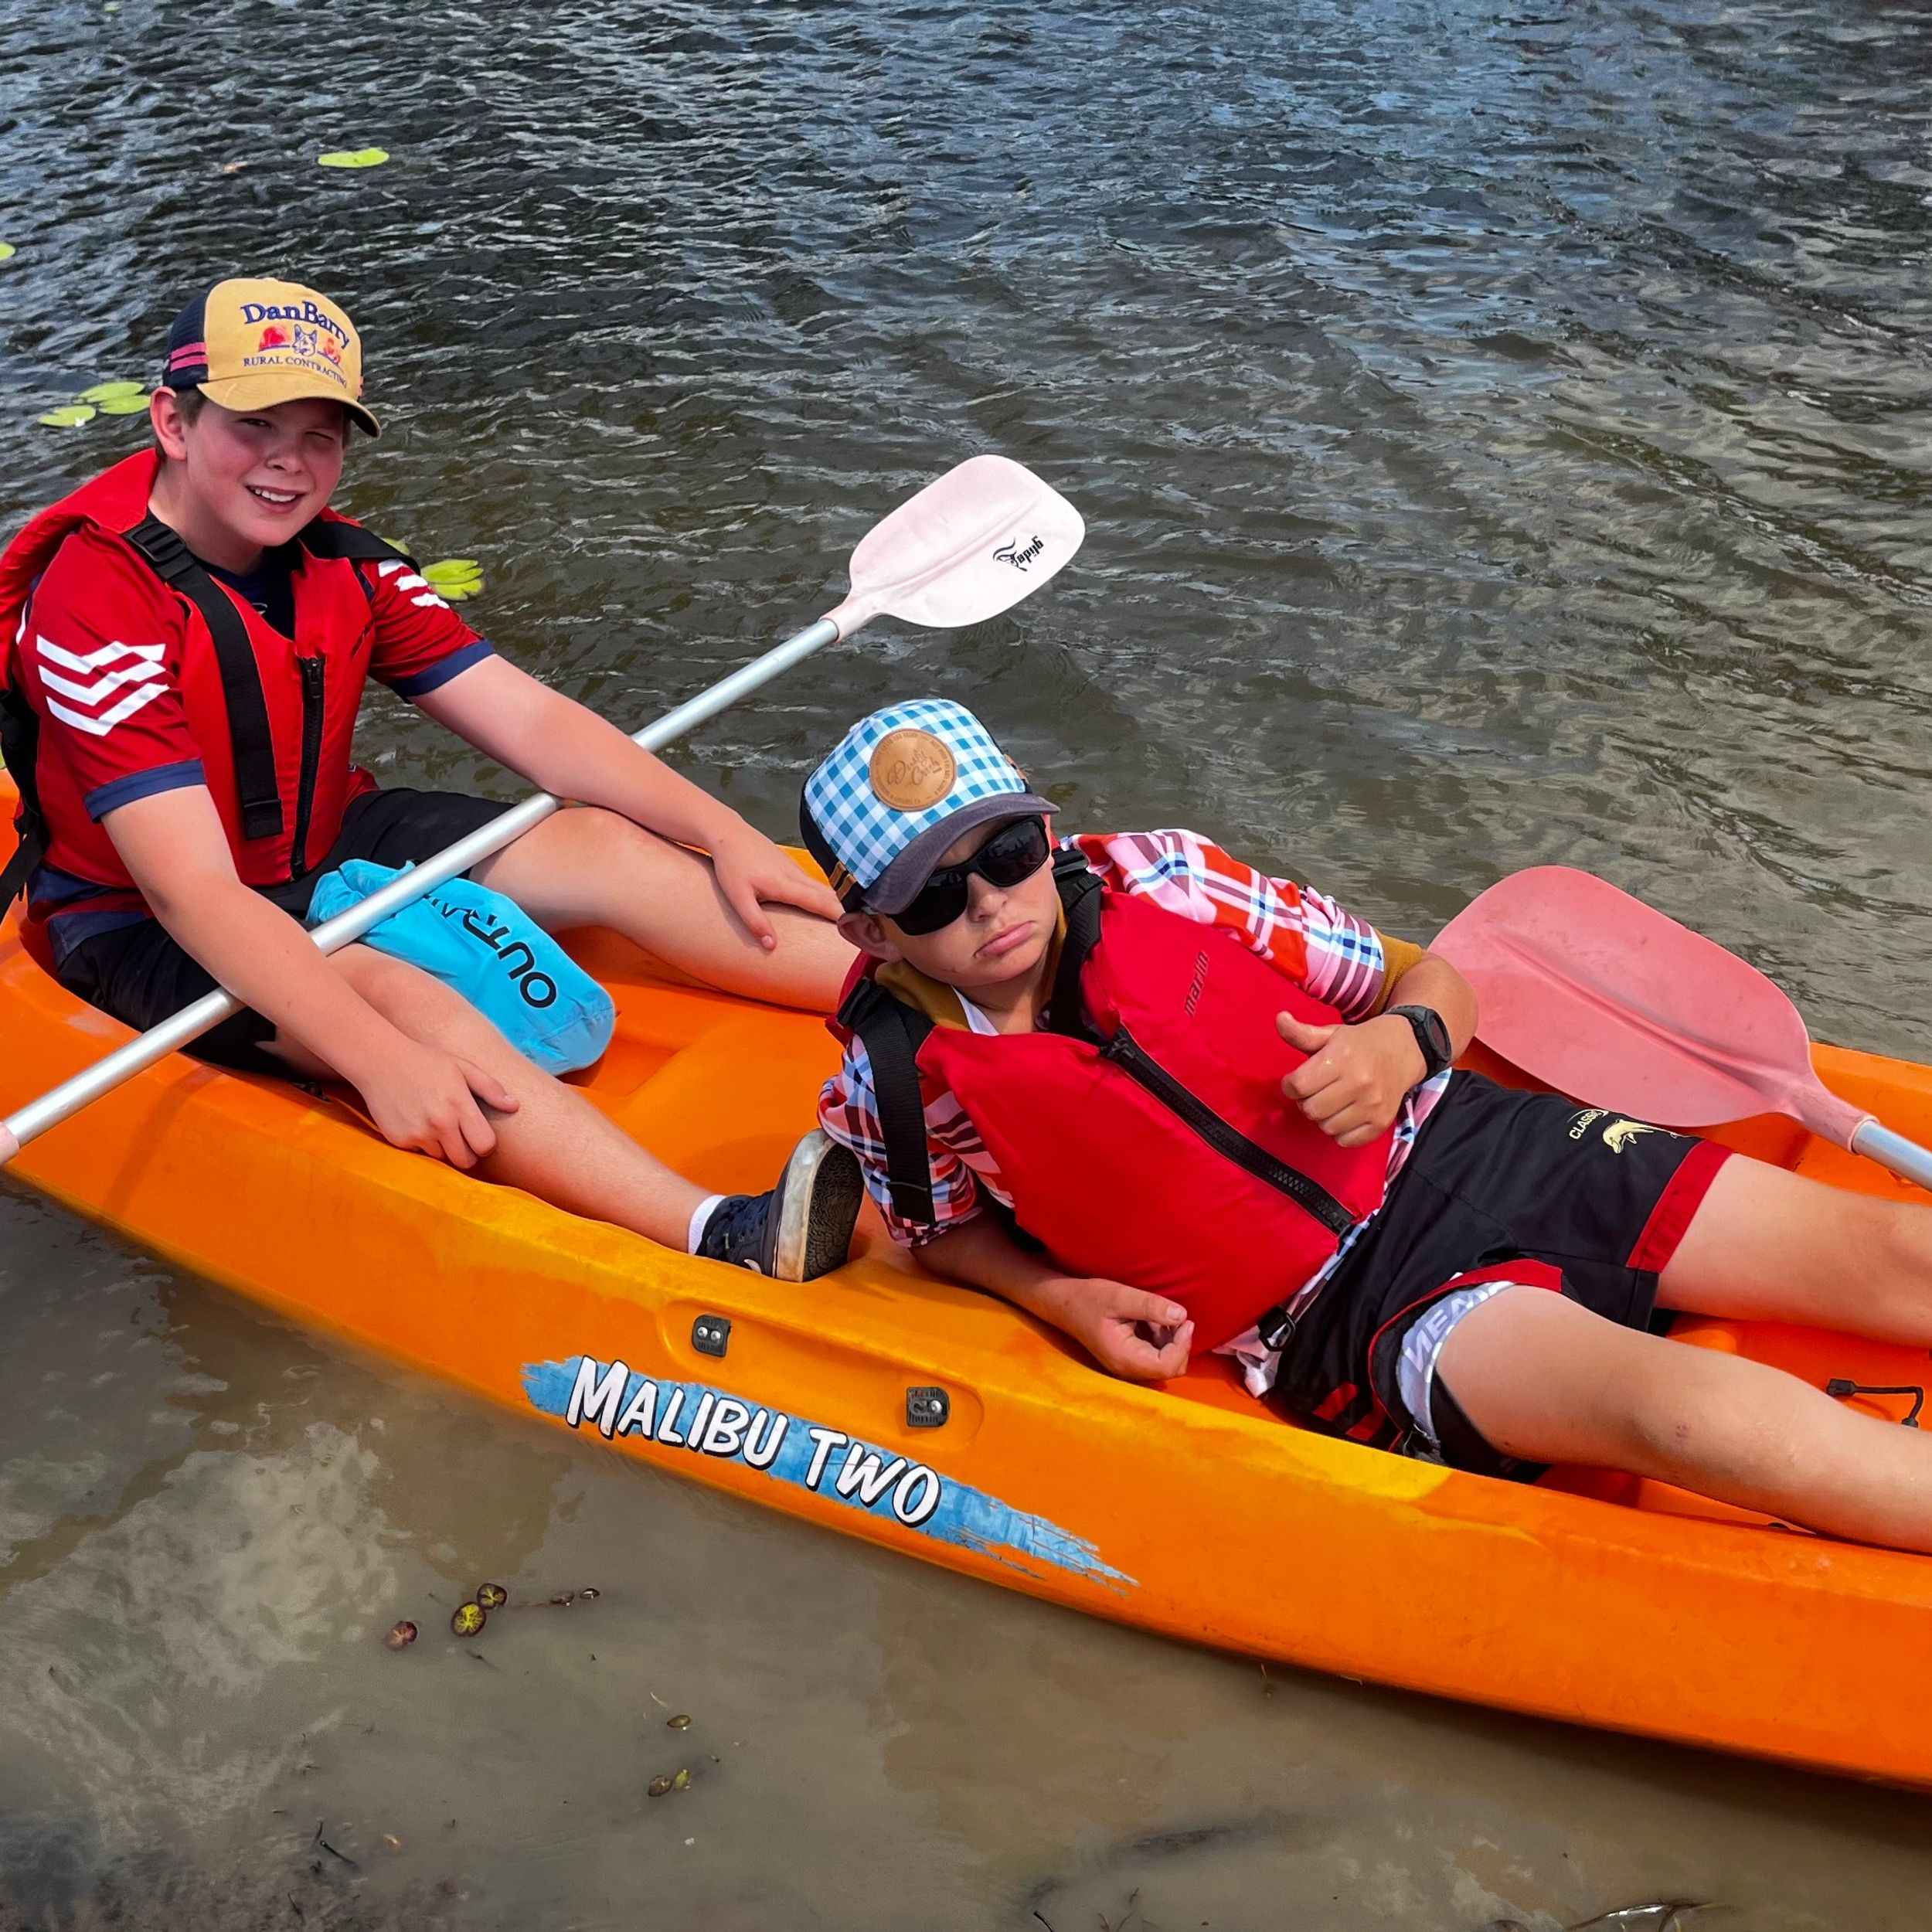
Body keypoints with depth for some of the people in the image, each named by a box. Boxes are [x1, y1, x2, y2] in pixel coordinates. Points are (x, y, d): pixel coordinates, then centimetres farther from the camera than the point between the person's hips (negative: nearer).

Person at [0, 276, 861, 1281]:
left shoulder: (342, 565, -4)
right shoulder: (91, 602, -25)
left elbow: (530, 720, -6)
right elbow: (192, 892, -33)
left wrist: (724, 835, -17)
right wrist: (380, 1059, -44)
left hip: (323, 845, 7)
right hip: (142, 922, -7)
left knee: (606, 846, -12)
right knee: (404, 997, -34)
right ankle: (727, 1239, -54)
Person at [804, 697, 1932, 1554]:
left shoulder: (1156, 880, -4)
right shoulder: (901, 1085, -8)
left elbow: (1430, 985, 7)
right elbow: (945, 1229, 14)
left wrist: (1401, 1044, -17)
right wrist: (1064, 1299, -6)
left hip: (1455, 1148, 4)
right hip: (1347, 1320, -4)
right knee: (1680, 1406, -31)